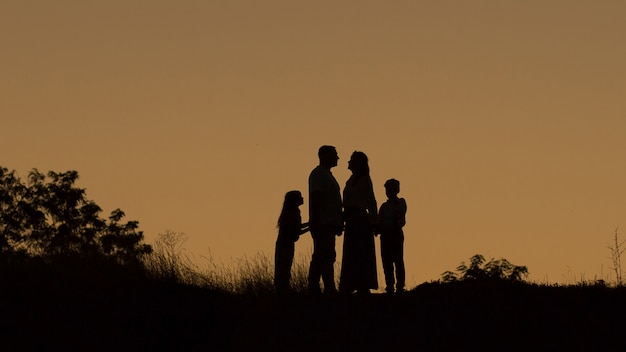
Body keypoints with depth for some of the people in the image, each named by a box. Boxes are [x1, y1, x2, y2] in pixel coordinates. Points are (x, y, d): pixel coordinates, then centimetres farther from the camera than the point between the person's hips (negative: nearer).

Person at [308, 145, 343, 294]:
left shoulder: (326, 174, 22)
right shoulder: (318, 174, -8)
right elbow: (315, 198, -17)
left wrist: (339, 223, 23)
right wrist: (315, 221, -24)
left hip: (328, 224, 10)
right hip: (323, 223, -10)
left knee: (319, 258, 10)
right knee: (326, 257, -14)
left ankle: (313, 288, 12)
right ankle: (329, 289, -18)